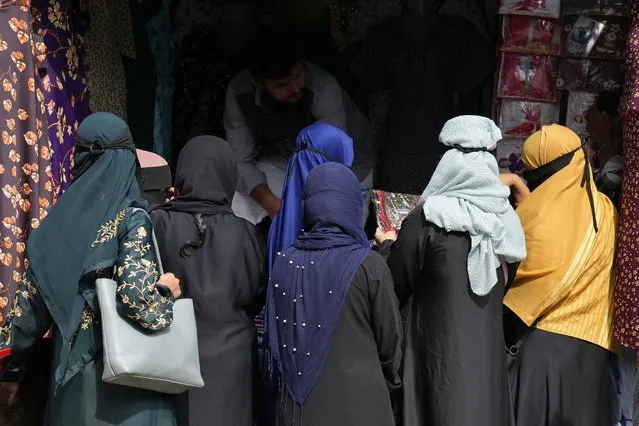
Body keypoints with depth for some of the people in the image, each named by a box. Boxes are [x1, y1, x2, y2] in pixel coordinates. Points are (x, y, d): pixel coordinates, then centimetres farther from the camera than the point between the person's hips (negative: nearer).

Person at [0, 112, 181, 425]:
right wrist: (165, 291, -2)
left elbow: (29, 302, 9)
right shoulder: (130, 219, -10)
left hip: (69, 373, 5)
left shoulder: (58, 220, 6)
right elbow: (134, 296, -23)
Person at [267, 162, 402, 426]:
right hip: (357, 400, -3)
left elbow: (276, 336, 7)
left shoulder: (284, 263, -2)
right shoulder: (369, 265, -12)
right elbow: (390, 338, -3)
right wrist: (389, 380, 15)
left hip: (298, 401, 3)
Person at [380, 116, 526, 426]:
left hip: (440, 349, -4)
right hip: (489, 349, 4)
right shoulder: (505, 218, 1)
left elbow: (397, 284, -4)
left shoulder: (429, 218, -14)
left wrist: (388, 246, 14)